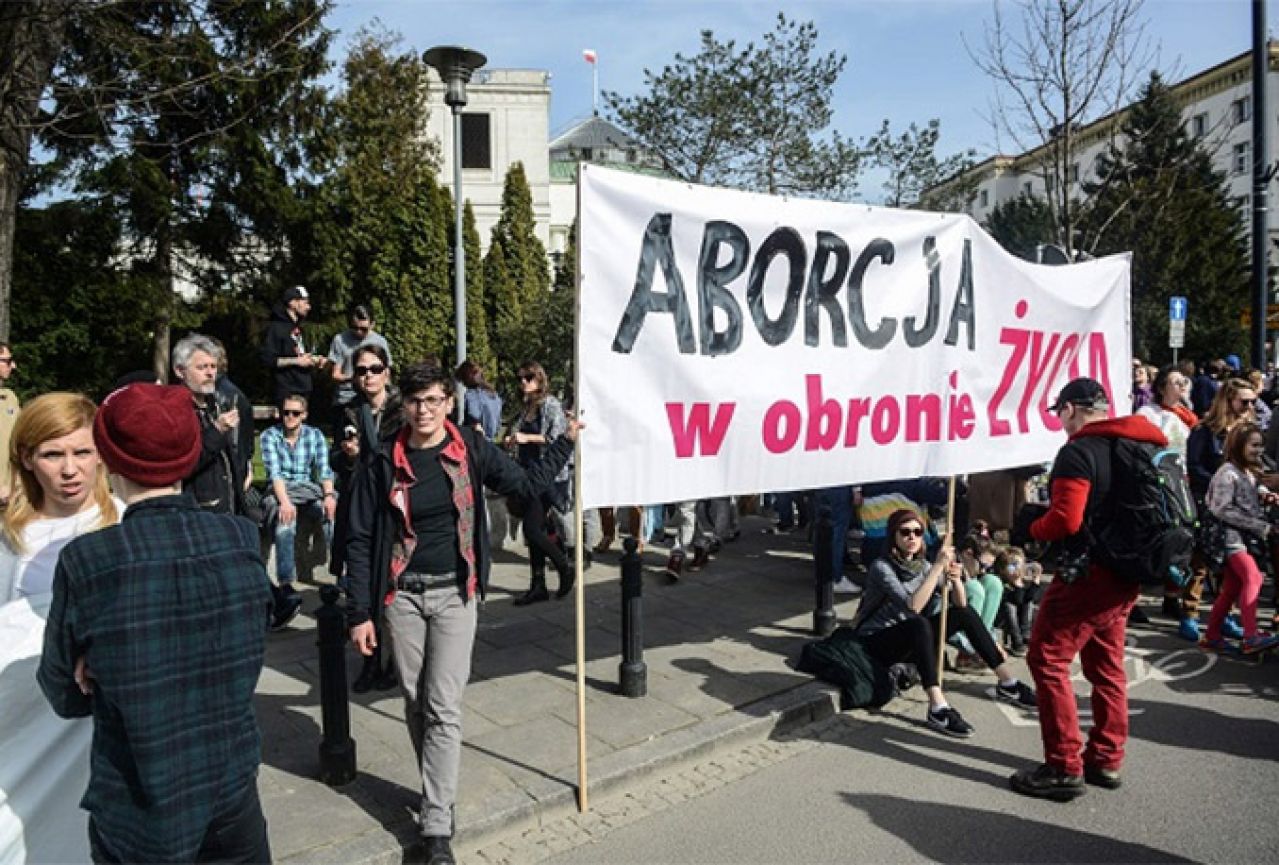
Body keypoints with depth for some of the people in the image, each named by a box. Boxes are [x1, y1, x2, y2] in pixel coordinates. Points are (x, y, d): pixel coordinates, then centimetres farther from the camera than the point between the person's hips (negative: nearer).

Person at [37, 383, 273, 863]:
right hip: (233, 791, 2)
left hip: (138, 815, -2)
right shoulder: (243, 538, -14)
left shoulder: (86, 561, -21)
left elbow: (66, 695, -7)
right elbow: (241, 661, -4)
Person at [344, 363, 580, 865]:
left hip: (454, 594, -1)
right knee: (416, 703, 12)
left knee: (443, 708, -3)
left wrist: (566, 439, 4)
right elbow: (360, 539, -1)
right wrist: (359, 612, -3)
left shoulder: (471, 449, -4)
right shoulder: (385, 462, -5)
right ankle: (439, 789, 33)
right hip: (403, 596, 1)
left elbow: (527, 485, 6)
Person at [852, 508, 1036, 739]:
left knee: (964, 613, -6)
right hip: (874, 643, -7)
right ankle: (937, 709, -39)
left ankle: (1007, 683, 0)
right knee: (919, 624, -36)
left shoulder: (922, 566, 3)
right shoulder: (881, 567, -18)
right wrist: (939, 565, -32)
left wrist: (956, 579, -20)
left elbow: (960, 605, 1)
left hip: (908, 641, 7)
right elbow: (913, 607, -31)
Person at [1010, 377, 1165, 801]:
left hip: (1087, 574, -9)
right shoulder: (1141, 447, 11)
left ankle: (1064, 768, 2)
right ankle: (1106, 760, 28)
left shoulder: (1078, 452, -16)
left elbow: (1065, 520, -22)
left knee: (1047, 659, -1)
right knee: (1106, 665, 18)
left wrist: (1034, 529, -3)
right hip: (1126, 575, 9)